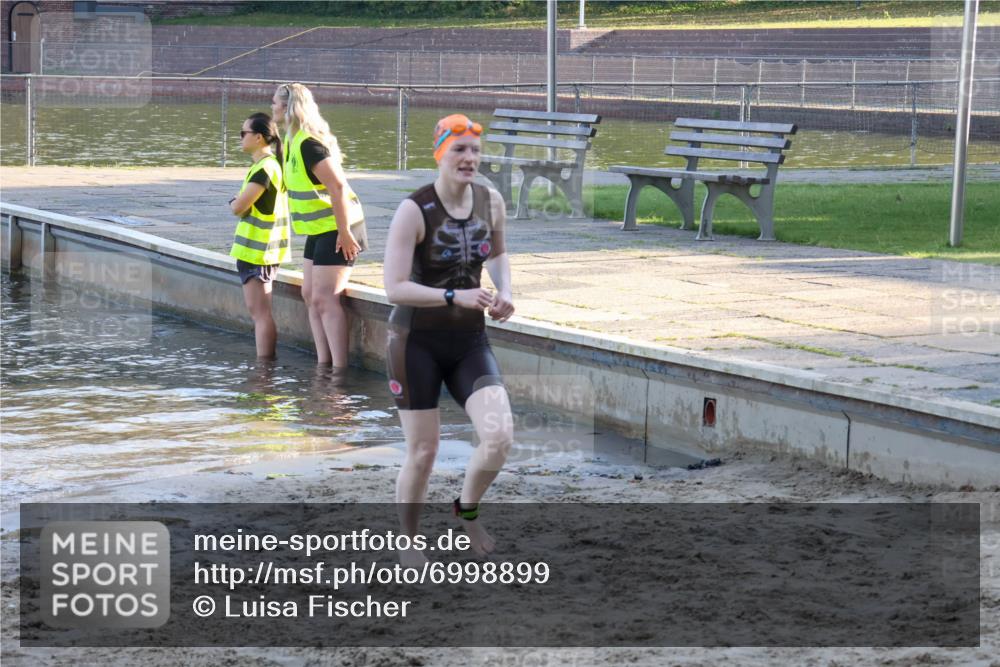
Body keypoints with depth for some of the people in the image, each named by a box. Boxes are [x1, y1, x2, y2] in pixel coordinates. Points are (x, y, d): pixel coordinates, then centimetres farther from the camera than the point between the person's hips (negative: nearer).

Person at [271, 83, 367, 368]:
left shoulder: (309, 144, -21)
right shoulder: (293, 141, 10)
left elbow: (338, 186, -26)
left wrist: (344, 233, -26)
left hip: (337, 230, -10)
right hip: (319, 229, 10)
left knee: (325, 299, -13)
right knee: (310, 296, 11)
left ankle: (339, 369, -12)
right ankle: (323, 363, 15)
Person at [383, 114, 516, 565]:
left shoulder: (491, 202, 0)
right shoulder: (414, 211, -16)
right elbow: (395, 288, -20)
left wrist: (504, 292, 2)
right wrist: (456, 297, -29)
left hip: (470, 341, 4)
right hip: (417, 341, -4)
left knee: (499, 436, -16)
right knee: (422, 452, 1)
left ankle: (468, 509, 14)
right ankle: (408, 543, 24)